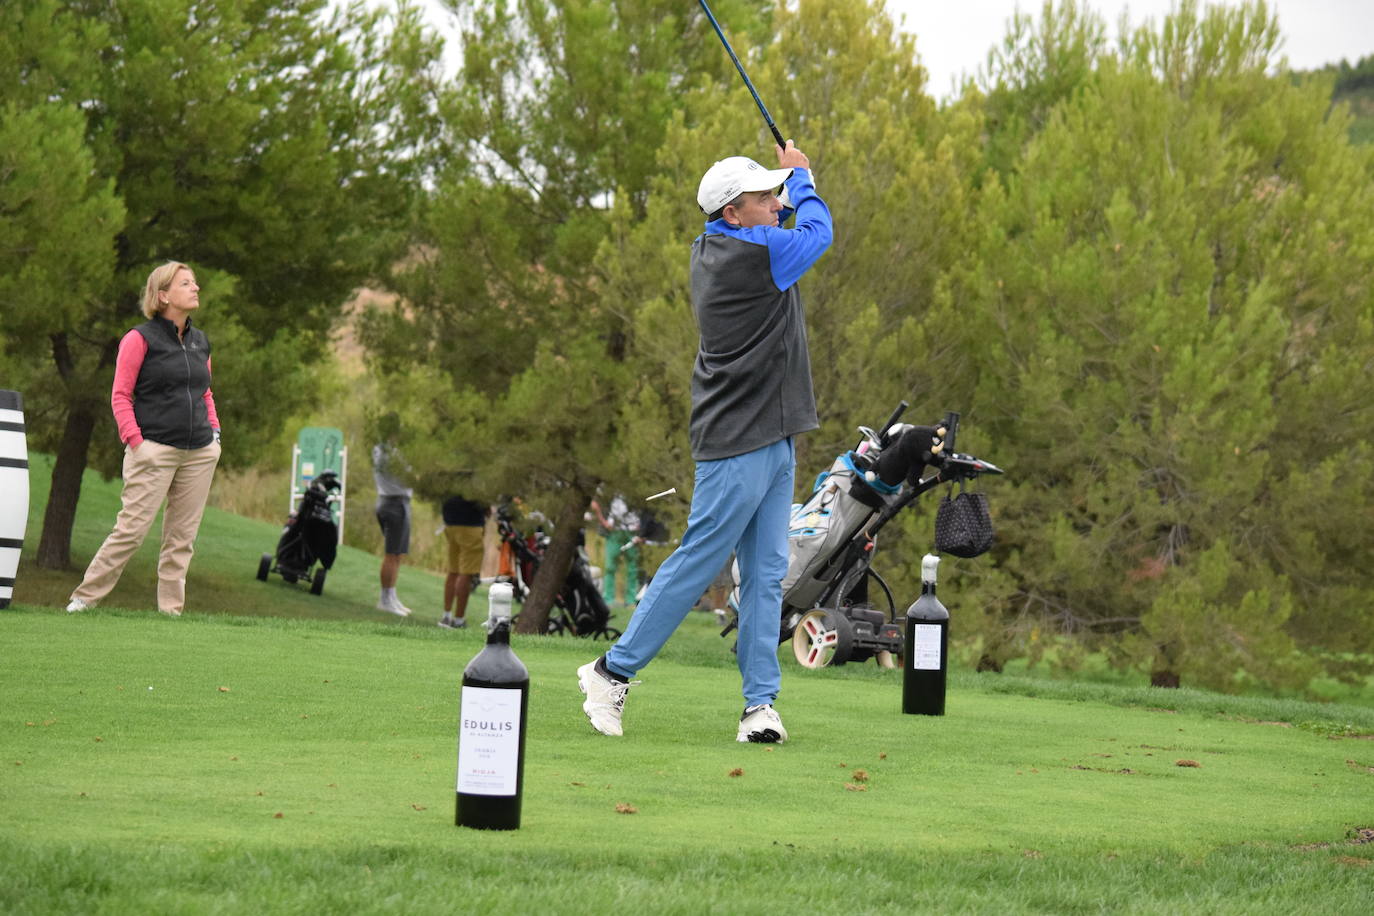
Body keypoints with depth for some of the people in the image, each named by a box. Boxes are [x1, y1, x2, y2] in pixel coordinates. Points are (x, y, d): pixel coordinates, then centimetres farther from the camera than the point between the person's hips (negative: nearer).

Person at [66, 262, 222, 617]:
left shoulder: (200, 341, 15)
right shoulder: (140, 339, -4)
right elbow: (120, 396, -5)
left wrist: (214, 430, 11)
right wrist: (135, 440, -12)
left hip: (200, 454, 6)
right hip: (155, 450, -6)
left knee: (182, 535, 5)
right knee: (132, 528, -10)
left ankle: (172, 608, 9)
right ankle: (85, 598, -1)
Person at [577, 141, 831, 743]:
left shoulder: (713, 248, 10)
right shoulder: (756, 254, -17)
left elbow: (796, 226, 29)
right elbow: (818, 231, 0)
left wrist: (790, 186, 11)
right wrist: (800, 177, 15)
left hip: (772, 441, 9)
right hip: (741, 442, -9)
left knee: (765, 574, 5)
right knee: (698, 562, -4)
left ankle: (759, 703, 5)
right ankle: (613, 671, 5)